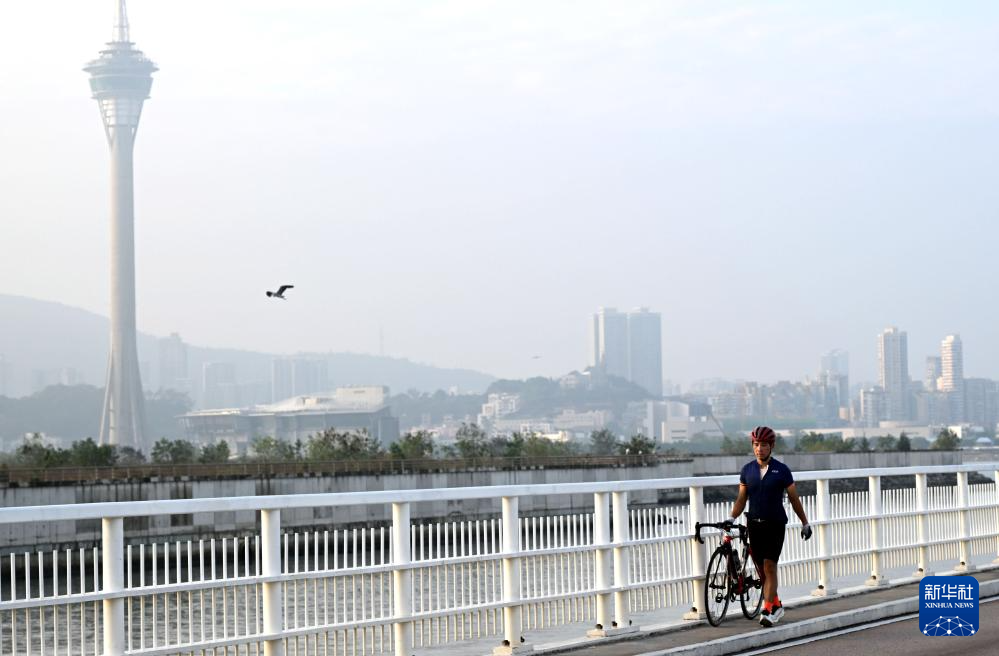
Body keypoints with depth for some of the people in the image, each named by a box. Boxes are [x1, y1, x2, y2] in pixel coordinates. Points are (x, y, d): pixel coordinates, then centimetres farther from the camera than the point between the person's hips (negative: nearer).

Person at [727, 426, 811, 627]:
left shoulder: (781, 470, -3)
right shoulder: (747, 470, 6)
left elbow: (794, 498, 5)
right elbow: (741, 499, 10)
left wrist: (805, 523, 8)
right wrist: (731, 520, -3)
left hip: (775, 525, -4)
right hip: (755, 525, 4)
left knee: (769, 567, -12)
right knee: (761, 570, 8)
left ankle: (768, 611, -13)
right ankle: (776, 606, 24)